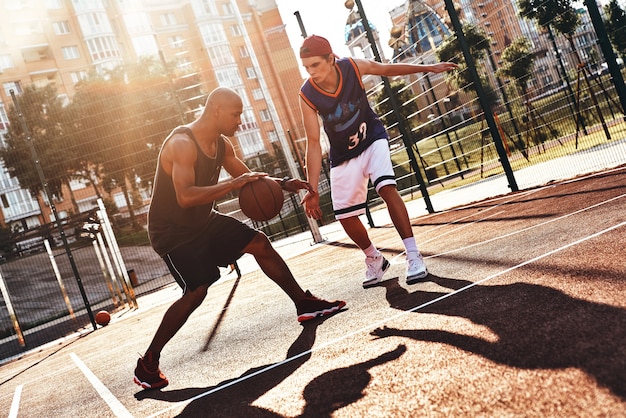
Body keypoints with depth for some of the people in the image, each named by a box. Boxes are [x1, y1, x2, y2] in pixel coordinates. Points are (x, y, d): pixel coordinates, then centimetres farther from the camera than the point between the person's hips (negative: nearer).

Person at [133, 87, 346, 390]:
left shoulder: (221, 144, 1)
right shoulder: (182, 144, -27)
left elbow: (248, 177, 15)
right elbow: (185, 197, -39)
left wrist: (283, 184, 1)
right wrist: (233, 184, -37)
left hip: (204, 221, 9)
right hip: (172, 232, -9)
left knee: (259, 243, 6)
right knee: (196, 291, -18)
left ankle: (305, 303, 18)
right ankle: (147, 363, -3)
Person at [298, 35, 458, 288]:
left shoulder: (353, 66, -20)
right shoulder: (307, 95, -22)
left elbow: (388, 69, 1)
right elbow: (313, 144, -19)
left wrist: (428, 68, 7)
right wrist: (312, 190, -22)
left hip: (372, 138, -1)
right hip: (343, 155, 1)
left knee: (387, 188, -26)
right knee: (345, 217, -2)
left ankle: (413, 256, -20)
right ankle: (374, 259, 25)